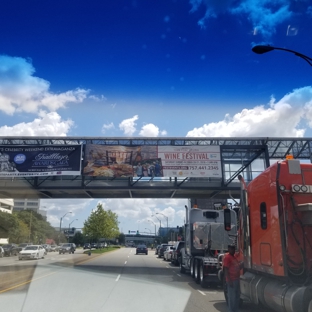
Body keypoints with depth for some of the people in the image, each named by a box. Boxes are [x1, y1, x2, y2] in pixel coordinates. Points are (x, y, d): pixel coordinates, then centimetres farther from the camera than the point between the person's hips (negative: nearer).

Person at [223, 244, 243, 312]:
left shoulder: (235, 256, 11)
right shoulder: (227, 257, -16)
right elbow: (226, 270, -20)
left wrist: (242, 264, 3)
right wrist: (229, 280, -23)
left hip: (236, 279, 9)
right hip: (231, 280, -9)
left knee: (237, 295, 18)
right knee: (232, 297, -4)